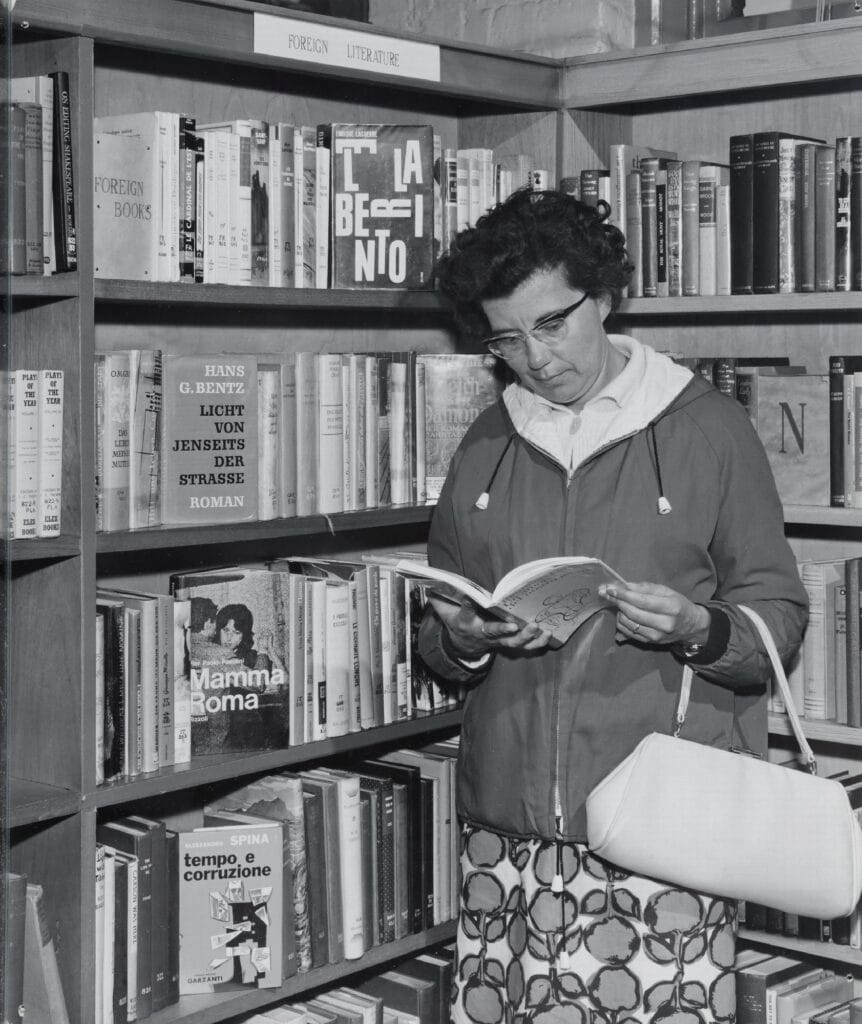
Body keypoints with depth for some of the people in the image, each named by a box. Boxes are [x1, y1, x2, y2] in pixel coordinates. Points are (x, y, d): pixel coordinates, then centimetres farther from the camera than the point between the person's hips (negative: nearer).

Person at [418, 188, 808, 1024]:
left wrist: (697, 630, -17)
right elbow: (436, 636, 17)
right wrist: (465, 640, -5)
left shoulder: (709, 429, 1)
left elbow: (779, 618, 3)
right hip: (506, 833, 4)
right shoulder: (485, 447, 12)